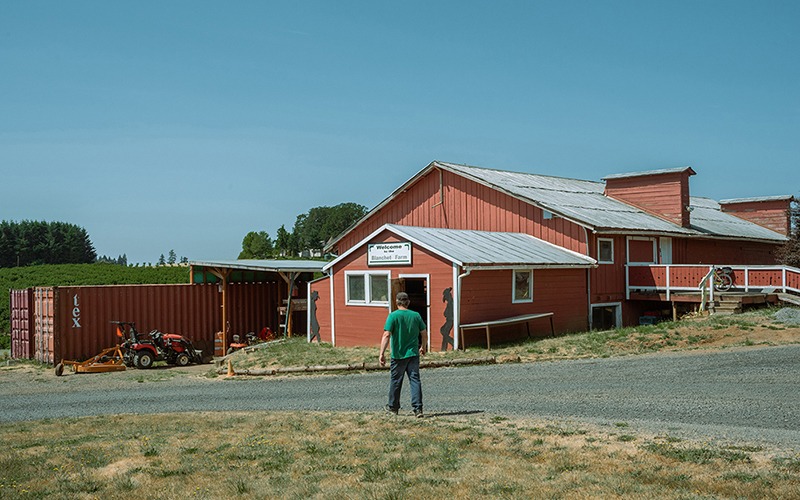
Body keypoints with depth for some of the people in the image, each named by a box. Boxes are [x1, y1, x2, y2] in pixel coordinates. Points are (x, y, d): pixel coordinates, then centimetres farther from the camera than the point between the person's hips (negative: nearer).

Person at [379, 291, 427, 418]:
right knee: (415, 380, 3)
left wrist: (382, 353, -18)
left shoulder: (393, 316, -10)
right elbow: (423, 333, 11)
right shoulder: (416, 315, 2)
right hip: (413, 354, 2)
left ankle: (393, 407, 28)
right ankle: (418, 408, -6)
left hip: (398, 355, -2)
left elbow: (387, 335, -18)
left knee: (395, 381, 13)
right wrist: (422, 347, 28)